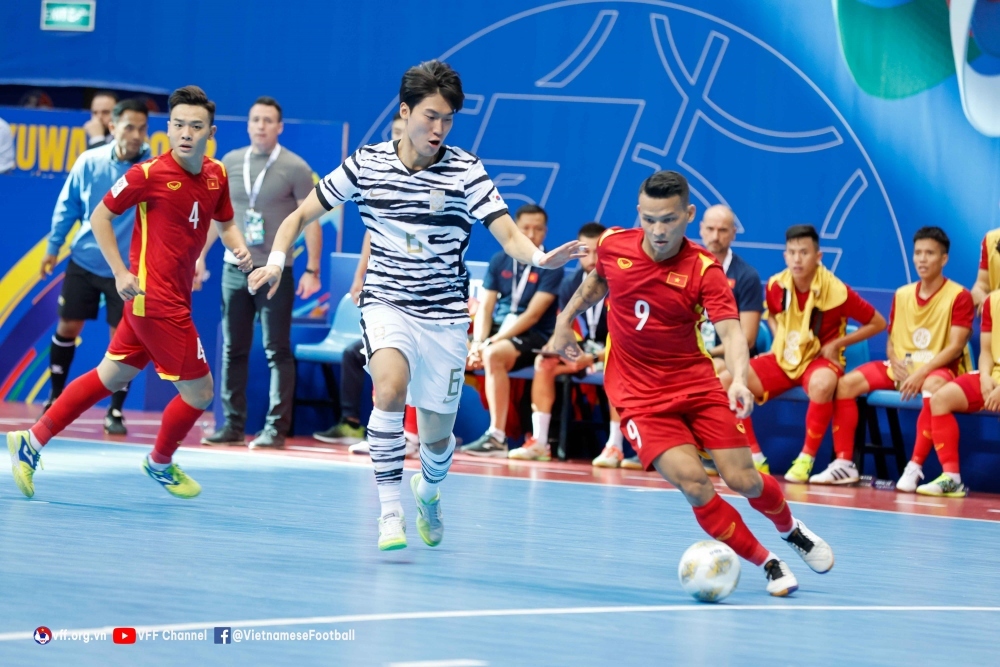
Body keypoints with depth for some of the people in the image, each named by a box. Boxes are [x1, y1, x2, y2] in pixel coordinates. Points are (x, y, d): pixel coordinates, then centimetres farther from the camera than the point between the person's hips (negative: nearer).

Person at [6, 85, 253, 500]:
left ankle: (32, 443, 22)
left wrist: (239, 249, -1)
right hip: (155, 298, -7)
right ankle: (161, 463, 26)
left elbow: (225, 223, 20)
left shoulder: (216, 176, 3)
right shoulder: (150, 173, -15)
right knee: (198, 392, -1)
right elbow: (100, 216, -6)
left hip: (173, 298, 7)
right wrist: (120, 272, -13)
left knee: (109, 378, 15)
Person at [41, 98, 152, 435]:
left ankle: (115, 413, 10)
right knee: (67, 328, 10)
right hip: (83, 262, 2)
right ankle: (55, 398, 28)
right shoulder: (89, 162, -7)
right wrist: (53, 246, 8)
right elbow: (67, 206, 5)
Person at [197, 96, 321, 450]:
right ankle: (233, 425, 11)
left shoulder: (295, 168, -5)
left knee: (277, 352, -2)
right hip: (235, 269, 4)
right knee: (233, 350, 6)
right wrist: (200, 254, 12)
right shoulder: (230, 163, 7)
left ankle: (276, 428, -1)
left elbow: (310, 221, -5)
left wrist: (312, 270, -11)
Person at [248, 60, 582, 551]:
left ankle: (428, 492, 43)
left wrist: (540, 257, -36)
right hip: (387, 303, -1)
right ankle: (390, 509, -20)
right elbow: (300, 216, 5)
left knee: (437, 437, 7)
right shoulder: (366, 164, -4)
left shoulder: (465, 171, -7)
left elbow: (510, 236, -15)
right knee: (390, 387, -31)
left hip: (445, 315, 1)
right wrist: (276, 261, -13)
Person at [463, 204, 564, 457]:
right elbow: (484, 308, 4)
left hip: (533, 336, -6)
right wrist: (478, 342, -16)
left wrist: (492, 342, -21)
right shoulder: (500, 261, 8)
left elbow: (532, 315, -15)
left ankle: (497, 438, -33)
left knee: (493, 355, -35)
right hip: (497, 329, 6)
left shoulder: (550, 267, -7)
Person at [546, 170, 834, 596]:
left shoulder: (704, 270, -15)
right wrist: (565, 320, 23)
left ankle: (790, 528, 30)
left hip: (697, 385, 0)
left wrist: (739, 378, -44)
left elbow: (730, 330, -27)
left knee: (743, 480, -7)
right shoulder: (613, 245, -6)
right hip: (640, 396, 0)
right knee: (693, 481, -21)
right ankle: (767, 564, -6)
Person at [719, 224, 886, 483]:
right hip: (782, 360, 5)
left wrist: (837, 343, -10)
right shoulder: (775, 286, -4)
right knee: (726, 380, -17)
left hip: (819, 360, -5)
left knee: (821, 384, -42)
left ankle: (806, 459, -25)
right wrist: (778, 340, 4)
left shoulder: (836, 291, -17)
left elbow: (878, 323, -6)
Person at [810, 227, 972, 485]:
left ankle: (914, 467, -40)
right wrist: (894, 363, -7)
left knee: (934, 387, -41)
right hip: (900, 368, 6)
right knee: (846, 383, -13)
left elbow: (955, 346, -13)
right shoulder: (902, 295, 11)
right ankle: (844, 463, -12)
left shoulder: (959, 296, -6)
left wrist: (922, 373, -23)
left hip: (937, 369, -6)